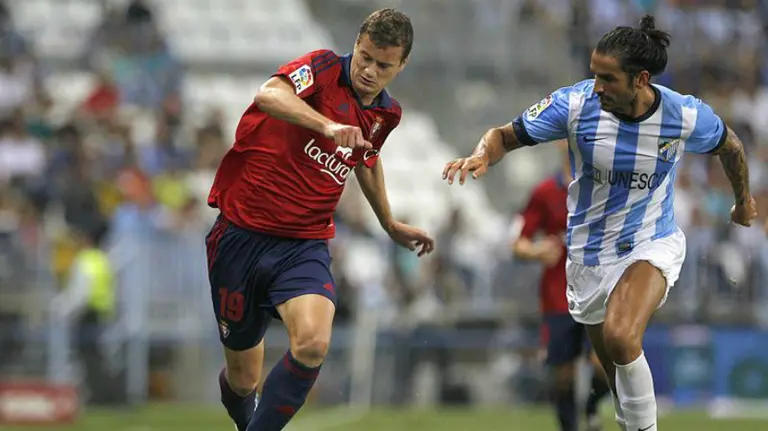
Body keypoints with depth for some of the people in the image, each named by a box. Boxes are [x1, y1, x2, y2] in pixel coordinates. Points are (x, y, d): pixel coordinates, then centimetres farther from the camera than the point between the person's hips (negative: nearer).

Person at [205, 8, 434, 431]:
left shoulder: (385, 114, 7)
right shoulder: (323, 68, -11)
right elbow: (269, 95, -34)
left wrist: (391, 225, 40)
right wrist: (329, 126, -47)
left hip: (305, 245, 3)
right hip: (243, 234, -3)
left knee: (313, 344, -28)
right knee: (243, 377, 7)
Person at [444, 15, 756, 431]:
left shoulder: (688, 116, -17)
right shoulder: (575, 104, -17)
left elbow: (730, 147, 6)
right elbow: (506, 135, -8)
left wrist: (744, 201, 23)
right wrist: (481, 156, -31)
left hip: (652, 244, -3)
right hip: (589, 252, 3)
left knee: (620, 338, -32)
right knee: (618, 370, 13)